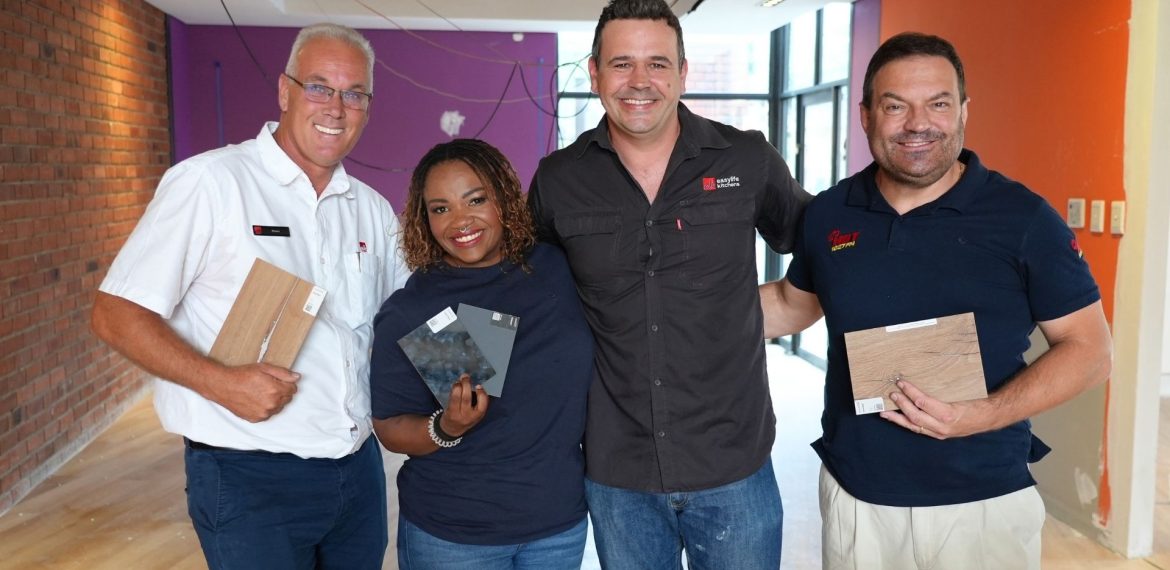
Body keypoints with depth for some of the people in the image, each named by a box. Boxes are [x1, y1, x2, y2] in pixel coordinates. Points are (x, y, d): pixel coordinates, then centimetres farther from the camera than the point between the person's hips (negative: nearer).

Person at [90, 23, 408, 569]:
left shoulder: (373, 210, 8)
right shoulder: (209, 183, -10)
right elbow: (116, 315, -11)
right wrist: (218, 381, -23)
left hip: (359, 469, 6)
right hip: (250, 479, -6)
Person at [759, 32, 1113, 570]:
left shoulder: (1023, 217, -9)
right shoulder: (828, 214, 0)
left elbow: (1089, 349, -6)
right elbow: (793, 303, 16)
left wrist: (982, 416, -20)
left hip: (984, 504, -2)